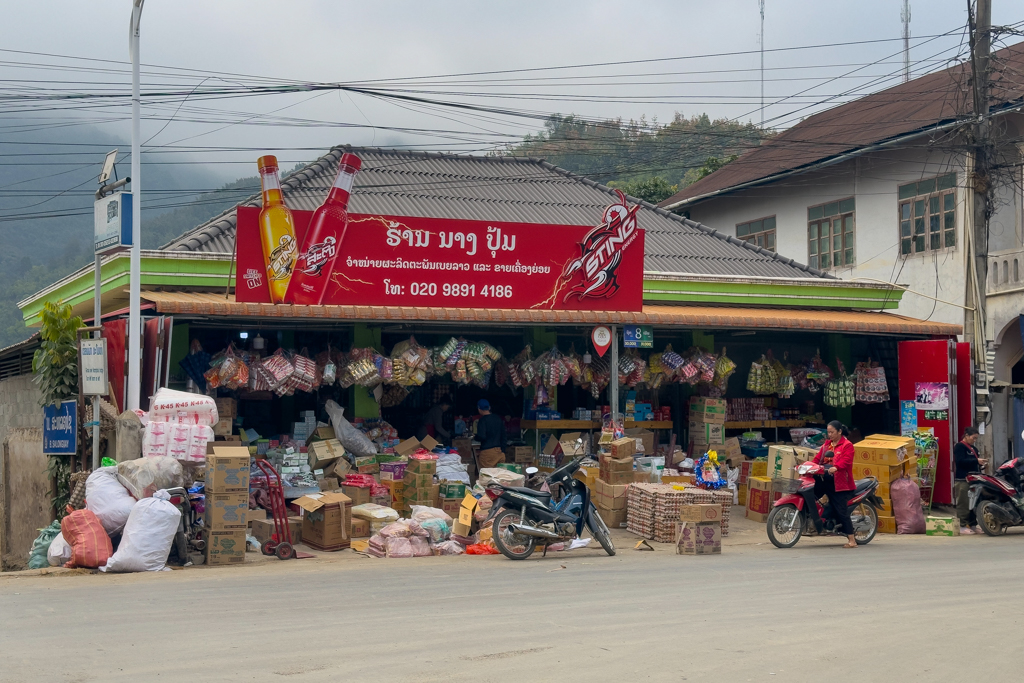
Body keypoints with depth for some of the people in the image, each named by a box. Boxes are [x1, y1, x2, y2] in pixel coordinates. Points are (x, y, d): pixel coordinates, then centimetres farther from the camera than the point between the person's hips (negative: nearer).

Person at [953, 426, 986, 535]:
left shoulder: (973, 449, 22)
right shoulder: (959, 447, -6)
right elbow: (960, 461, -18)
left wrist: (980, 464, 8)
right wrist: (976, 461, -20)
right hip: (962, 480, -9)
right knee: (963, 504, -9)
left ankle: (973, 525, 13)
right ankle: (962, 526, -9)